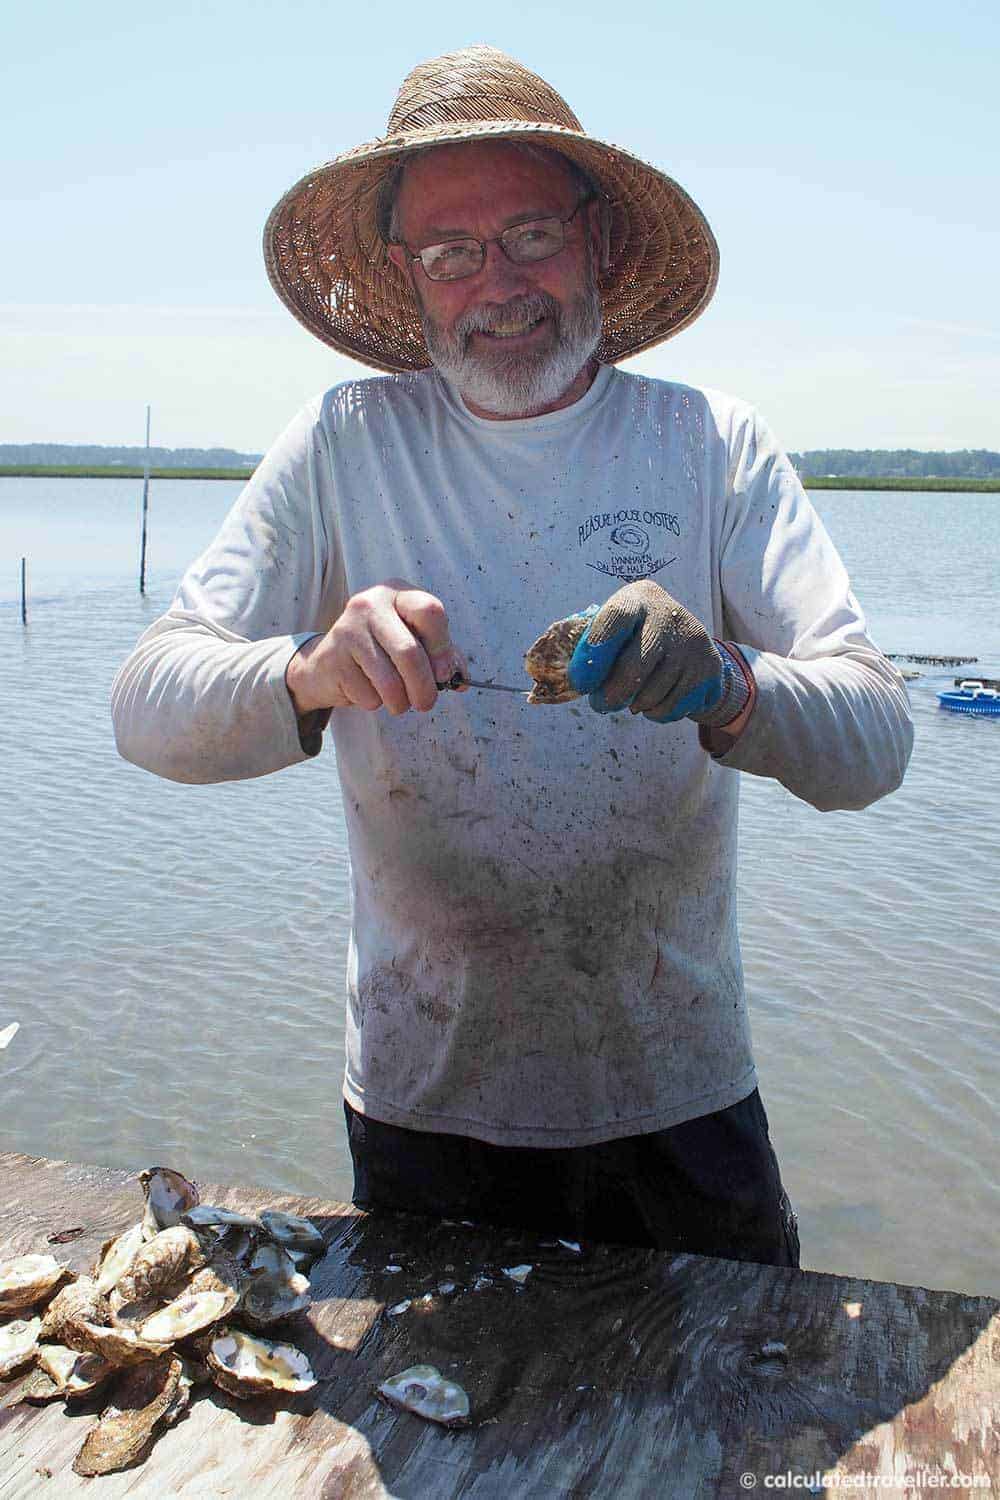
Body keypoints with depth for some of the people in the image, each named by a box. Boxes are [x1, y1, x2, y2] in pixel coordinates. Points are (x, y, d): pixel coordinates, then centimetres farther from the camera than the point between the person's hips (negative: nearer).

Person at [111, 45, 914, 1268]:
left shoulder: (715, 448, -5)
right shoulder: (344, 446, -5)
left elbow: (876, 742, -12)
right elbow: (146, 709, -11)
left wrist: (727, 689, -33)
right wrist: (312, 677, -32)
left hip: (675, 1101, 1)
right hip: (425, 1104, 0)